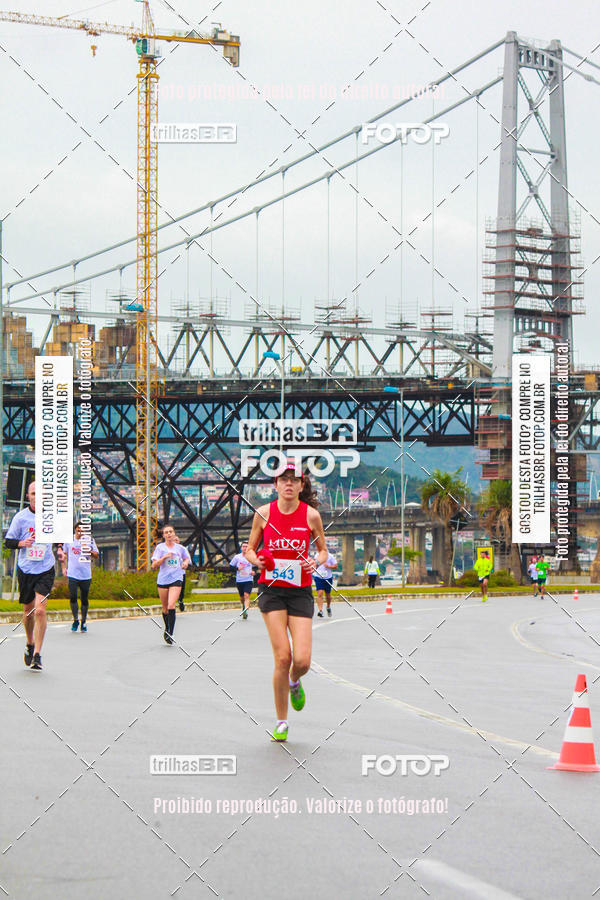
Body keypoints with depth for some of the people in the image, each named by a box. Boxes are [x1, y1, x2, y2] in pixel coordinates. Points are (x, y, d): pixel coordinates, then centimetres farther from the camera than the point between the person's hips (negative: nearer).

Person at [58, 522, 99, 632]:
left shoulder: (89, 540, 4)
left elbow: (96, 556, 4)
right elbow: (63, 554, 17)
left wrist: (89, 550, -14)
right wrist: (64, 567, 7)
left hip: (86, 575, 0)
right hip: (72, 574, 0)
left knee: (84, 599, 4)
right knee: (73, 597, -9)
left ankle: (84, 622, 17)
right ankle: (75, 620, 7)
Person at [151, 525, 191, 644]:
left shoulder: (180, 548, 7)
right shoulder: (160, 547, 2)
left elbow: (187, 557, 28)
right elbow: (154, 565, -5)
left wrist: (185, 563, 6)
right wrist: (164, 557, -17)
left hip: (176, 580, -1)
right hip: (162, 580, 1)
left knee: (171, 606, -17)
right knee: (165, 608, 9)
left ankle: (170, 633, -18)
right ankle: (167, 629, 33)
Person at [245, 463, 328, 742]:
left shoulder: (310, 515, -2)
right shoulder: (264, 513, -1)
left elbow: (323, 550, 10)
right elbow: (250, 549, 10)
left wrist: (315, 561, -12)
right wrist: (257, 560, -12)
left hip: (300, 592, 1)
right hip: (271, 591, -1)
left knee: (302, 661, -10)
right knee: (283, 657, -12)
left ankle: (294, 682, 30)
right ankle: (281, 722, 4)